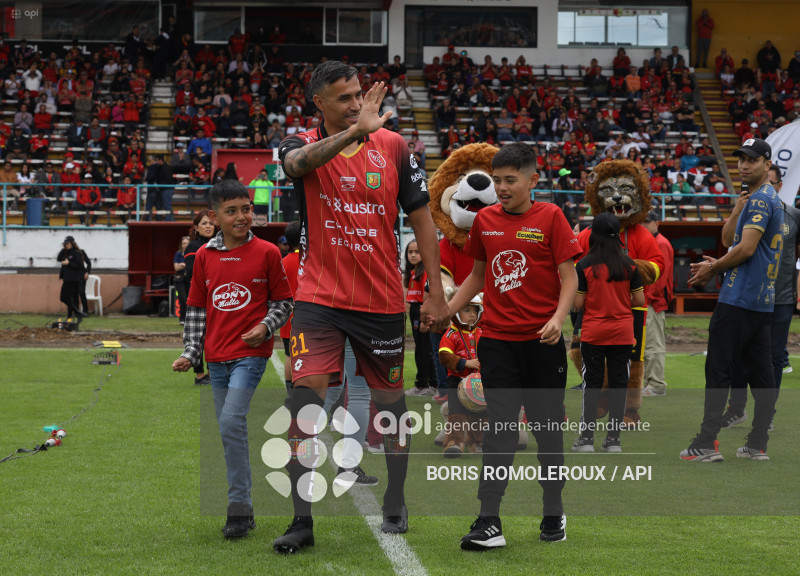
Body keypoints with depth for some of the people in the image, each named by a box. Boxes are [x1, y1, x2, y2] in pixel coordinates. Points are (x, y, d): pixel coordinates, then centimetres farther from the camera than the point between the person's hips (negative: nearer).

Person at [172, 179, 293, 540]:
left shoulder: (266, 253, -3)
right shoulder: (205, 256, 6)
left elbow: (284, 301, 3)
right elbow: (196, 308, 13)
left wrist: (265, 326, -14)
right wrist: (190, 353, 8)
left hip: (250, 352, -5)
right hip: (217, 357, 5)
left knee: (231, 422, -19)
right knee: (230, 431, 9)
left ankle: (239, 507, -13)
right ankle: (243, 510, 17)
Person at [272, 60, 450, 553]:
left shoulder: (393, 146, 1)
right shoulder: (302, 146, -2)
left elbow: (421, 217, 5)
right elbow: (300, 162, -29)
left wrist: (436, 292, 2)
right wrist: (356, 130, -43)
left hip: (383, 301, 2)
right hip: (320, 298, -1)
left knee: (390, 400, 11)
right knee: (305, 396, -14)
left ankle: (396, 503, 32)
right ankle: (302, 521, -8)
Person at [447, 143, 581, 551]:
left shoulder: (550, 217, -3)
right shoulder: (485, 220, 8)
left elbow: (569, 276, -4)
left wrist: (558, 318, -19)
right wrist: (446, 311, 11)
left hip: (542, 340, -2)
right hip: (497, 339, 2)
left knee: (547, 427, 8)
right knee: (500, 428, -6)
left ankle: (554, 513, 24)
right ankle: (489, 523, -12)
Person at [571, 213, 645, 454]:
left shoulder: (584, 265, -8)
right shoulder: (629, 265, -1)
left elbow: (577, 304, -8)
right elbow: (639, 300, 1)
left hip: (593, 333, -1)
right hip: (622, 333, 1)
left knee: (592, 383, 5)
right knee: (618, 382, 6)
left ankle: (587, 437, 4)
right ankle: (613, 438, 6)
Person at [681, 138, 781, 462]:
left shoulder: (760, 199, -12)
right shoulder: (770, 199, 20)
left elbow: (746, 249, -19)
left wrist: (712, 269, -7)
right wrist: (717, 265, 11)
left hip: (739, 299, -10)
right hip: (763, 299, 10)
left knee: (719, 368, -9)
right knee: (760, 370, 7)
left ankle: (707, 444, -10)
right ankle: (758, 444, 9)